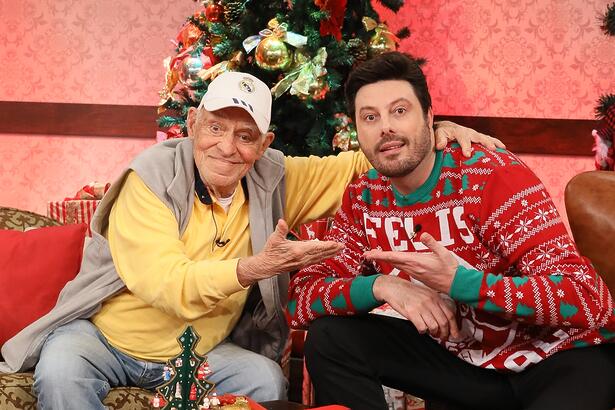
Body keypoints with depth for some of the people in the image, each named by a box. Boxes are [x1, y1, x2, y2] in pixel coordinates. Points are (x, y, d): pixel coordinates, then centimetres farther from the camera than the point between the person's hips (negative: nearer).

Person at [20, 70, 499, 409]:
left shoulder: (271, 180, -3)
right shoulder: (152, 178, -18)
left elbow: (355, 166, 4)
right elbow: (168, 285, -28)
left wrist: (438, 132, -8)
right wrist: (255, 268, -41)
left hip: (199, 351, 4)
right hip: (104, 335, -3)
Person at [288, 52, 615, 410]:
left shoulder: (494, 175, -20)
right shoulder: (363, 199, -3)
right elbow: (301, 298, -7)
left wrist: (457, 282, -34)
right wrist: (381, 285, -26)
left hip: (559, 355, -4)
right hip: (460, 356, 5)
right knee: (330, 337, -9)